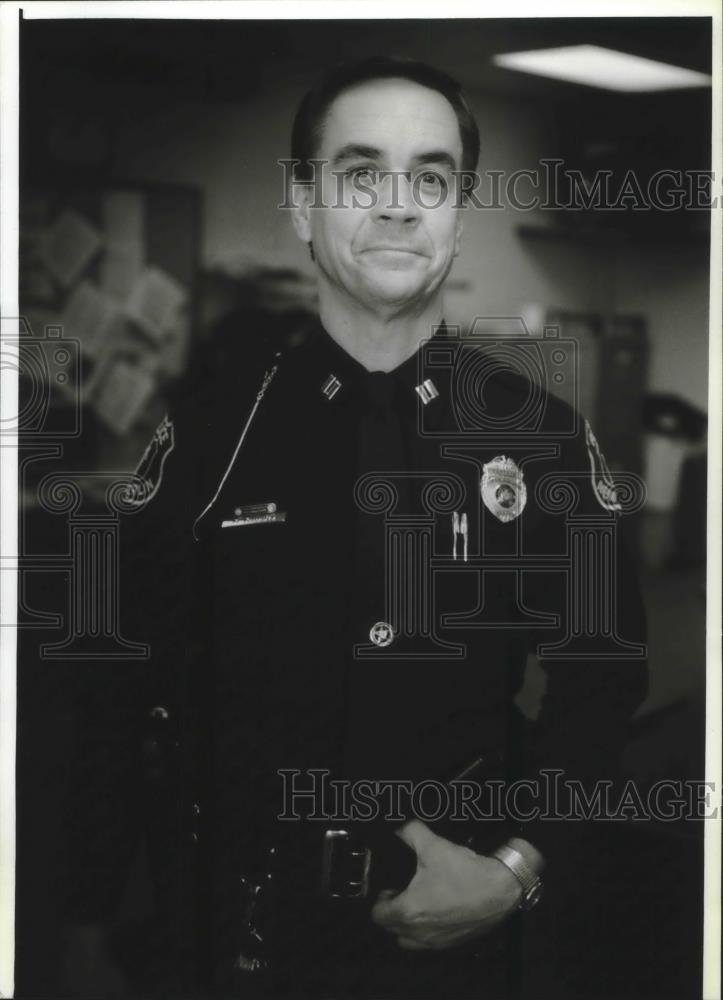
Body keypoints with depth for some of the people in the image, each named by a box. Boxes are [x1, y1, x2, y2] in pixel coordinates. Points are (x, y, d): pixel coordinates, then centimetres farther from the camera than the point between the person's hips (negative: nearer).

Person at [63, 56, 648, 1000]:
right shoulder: (214, 417, -4)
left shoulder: (542, 432, -3)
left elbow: (602, 679, 0)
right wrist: (90, 923, -2)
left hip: (465, 923, 0)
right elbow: (127, 684, -1)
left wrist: (515, 874, -12)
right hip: (234, 920, 0)